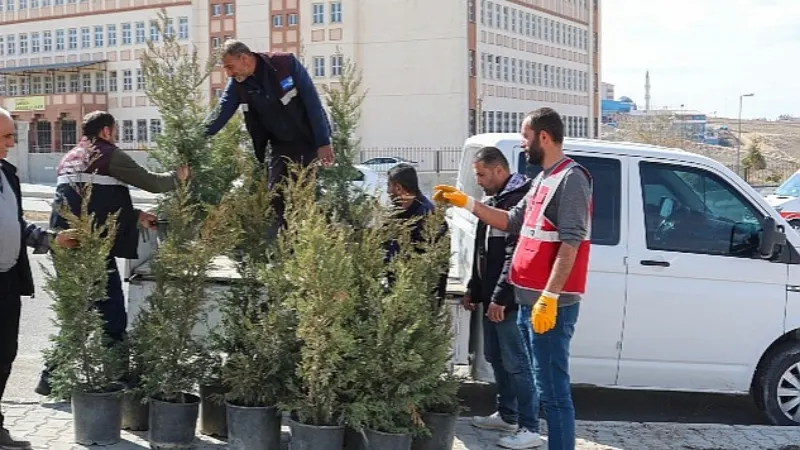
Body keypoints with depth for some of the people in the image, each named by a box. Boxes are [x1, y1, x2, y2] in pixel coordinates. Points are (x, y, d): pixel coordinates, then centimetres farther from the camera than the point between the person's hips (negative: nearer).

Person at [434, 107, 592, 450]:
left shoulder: (571, 179, -13)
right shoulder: (544, 179, 18)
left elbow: (570, 244, -20)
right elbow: (512, 222, 25)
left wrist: (549, 297, -25)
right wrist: (465, 202, 19)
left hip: (553, 302, -10)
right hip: (532, 297, 10)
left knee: (552, 388, -8)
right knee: (544, 381, 15)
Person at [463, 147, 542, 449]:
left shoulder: (519, 200, -16)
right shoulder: (493, 202, 17)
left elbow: (515, 256, -21)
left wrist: (501, 297, -21)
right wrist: (473, 289, 23)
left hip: (511, 300, -10)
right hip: (492, 298, 10)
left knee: (517, 364, -7)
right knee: (497, 359, 17)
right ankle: (507, 416, 29)